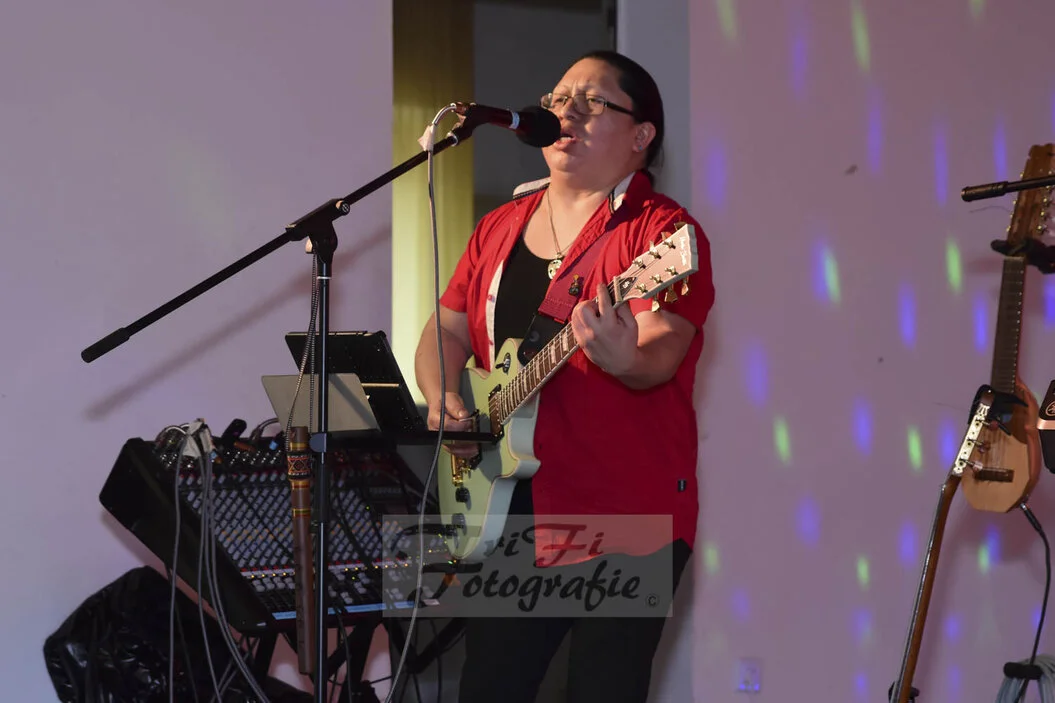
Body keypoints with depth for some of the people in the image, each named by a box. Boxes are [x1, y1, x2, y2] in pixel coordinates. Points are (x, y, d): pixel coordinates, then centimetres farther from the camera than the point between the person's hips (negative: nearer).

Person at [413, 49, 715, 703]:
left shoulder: (663, 230, -8)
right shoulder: (500, 228, 15)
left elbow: (660, 357, -20)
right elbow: (447, 331, 15)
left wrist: (622, 360, -43)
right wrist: (443, 398, -5)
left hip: (627, 516, -6)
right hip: (510, 508, 6)